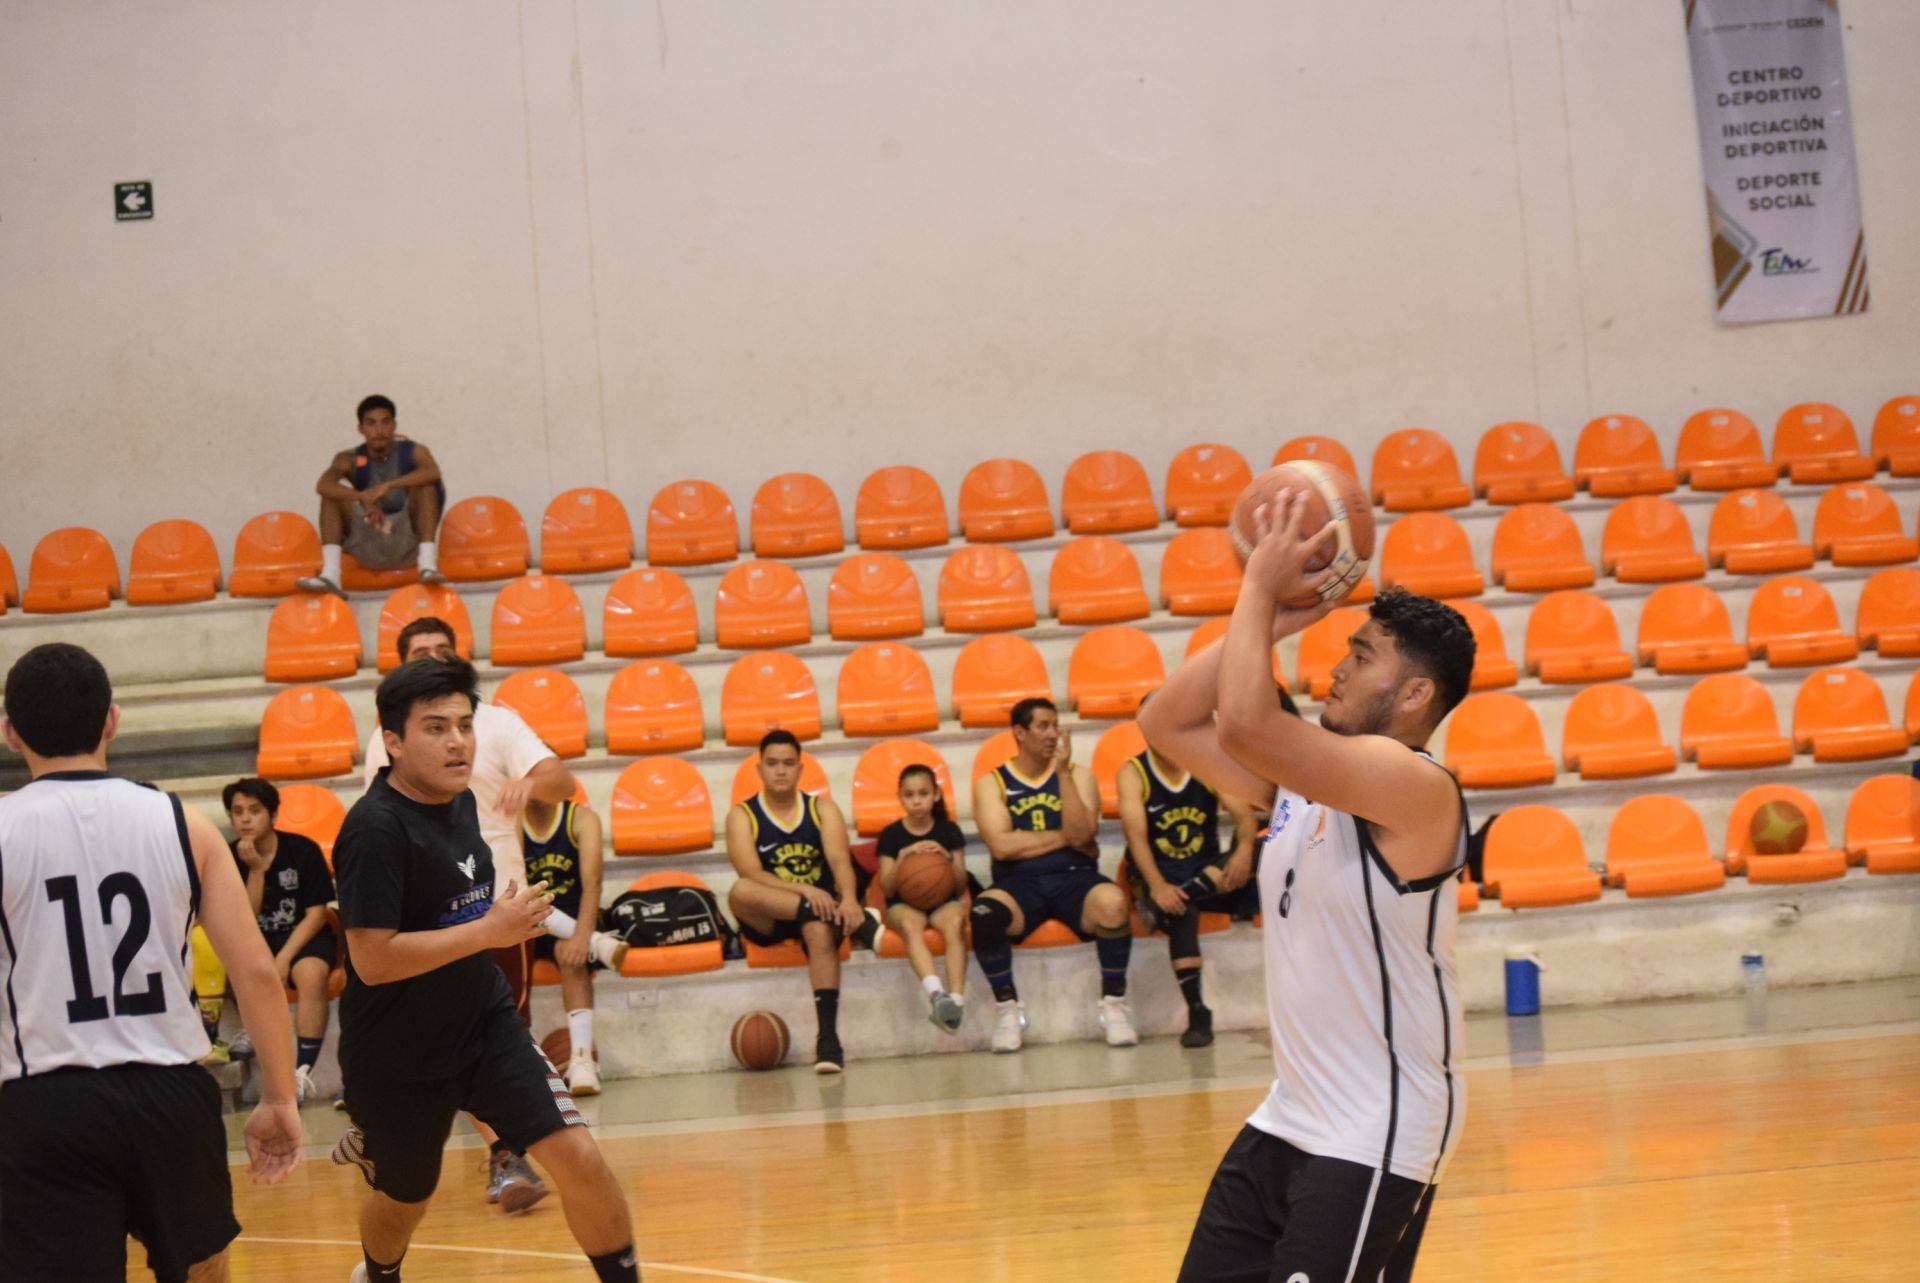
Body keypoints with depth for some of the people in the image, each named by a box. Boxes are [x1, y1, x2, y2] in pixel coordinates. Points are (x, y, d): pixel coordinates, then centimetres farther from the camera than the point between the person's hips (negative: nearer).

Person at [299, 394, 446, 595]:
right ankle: (330, 575, -29)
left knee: (426, 485, -22)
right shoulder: (350, 460, 1)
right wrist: (363, 498, -34)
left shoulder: (412, 452, -1)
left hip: (407, 543, -1)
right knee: (332, 493, -15)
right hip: (368, 550, 1)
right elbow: (322, 485, -19)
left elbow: (433, 472, -25)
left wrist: (387, 486, -35)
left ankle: (427, 565, -36)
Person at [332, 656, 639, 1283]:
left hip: (485, 1023, 5)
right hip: (396, 1056, -5)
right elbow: (372, 960, -29)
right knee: (403, 1200, 17)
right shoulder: (376, 827, -23)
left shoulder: (460, 800, 0)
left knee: (579, 1159, -12)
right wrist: (490, 930, -25)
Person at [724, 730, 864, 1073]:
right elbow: (752, 875, -16)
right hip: (767, 920, 0)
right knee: (740, 892, -33)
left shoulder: (822, 808, 6)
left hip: (818, 907, 0)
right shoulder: (742, 815, 1)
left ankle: (828, 1039, -40)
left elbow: (839, 859, -12)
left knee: (820, 929, -36)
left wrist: (848, 898, -34)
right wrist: (805, 891, -32)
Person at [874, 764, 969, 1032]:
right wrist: (903, 856, -15)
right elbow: (887, 889, 0)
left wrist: (948, 858, -13)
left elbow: (961, 886, 6)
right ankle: (935, 992, -59)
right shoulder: (892, 835, 6)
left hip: (943, 900, 1)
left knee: (955, 922, -36)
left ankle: (957, 997, -48)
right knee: (910, 924, -38)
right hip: (904, 903, -1)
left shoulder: (948, 831, 8)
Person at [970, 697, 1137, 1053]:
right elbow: (1001, 845, -8)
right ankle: (1007, 1009, -13)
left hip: (1073, 877, 1)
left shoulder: (1077, 774, 12)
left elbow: (1081, 833, -6)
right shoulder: (992, 783, 8)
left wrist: (1063, 772, -9)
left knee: (1113, 902, -34)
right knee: (983, 913, -35)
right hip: (1019, 882, -1)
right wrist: (1063, 837, -4)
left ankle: (1113, 1004, -15)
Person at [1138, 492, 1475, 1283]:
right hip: (1290, 1119, 9)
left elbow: (1245, 725, -30)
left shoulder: (1417, 787, -19)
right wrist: (1268, 619, 1)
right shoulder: (1304, 780, 8)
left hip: (1378, 1135, -9)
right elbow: (1168, 725, 8)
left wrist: (1260, 587, -18)